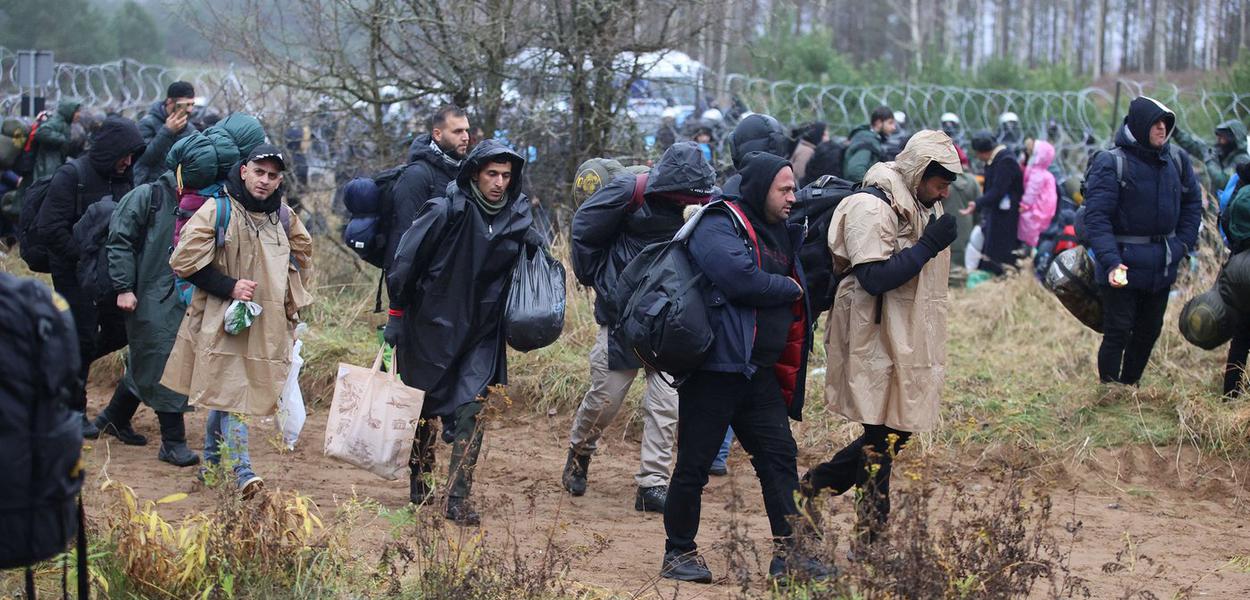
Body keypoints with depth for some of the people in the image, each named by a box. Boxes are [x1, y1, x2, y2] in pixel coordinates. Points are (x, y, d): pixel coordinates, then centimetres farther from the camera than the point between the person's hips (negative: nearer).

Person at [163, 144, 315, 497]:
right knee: (231, 391, -12)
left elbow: (302, 255, 26)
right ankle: (242, 471, -17)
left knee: (224, 392, 13)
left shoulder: (284, 217, 9)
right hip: (222, 320, -5)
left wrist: (291, 302, 17)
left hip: (268, 322, 5)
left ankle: (211, 462, 27)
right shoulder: (217, 210, -9)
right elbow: (185, 260, -11)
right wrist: (229, 286, -15)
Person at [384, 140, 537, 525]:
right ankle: (419, 485, 29)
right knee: (425, 408, 10)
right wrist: (396, 316, -8)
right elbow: (405, 262, -10)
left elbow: (522, 274, 20)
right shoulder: (446, 212, -15)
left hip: (481, 334, 3)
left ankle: (458, 500, -6)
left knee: (471, 413, -8)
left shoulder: (517, 216, 1)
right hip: (432, 328, -3)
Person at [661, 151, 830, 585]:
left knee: (779, 455, 4)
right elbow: (740, 277, -24)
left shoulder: (780, 235, 18)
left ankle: (788, 553, 8)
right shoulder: (718, 227, -10)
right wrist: (788, 289, -9)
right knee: (695, 463, -1)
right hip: (715, 366, -8)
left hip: (760, 370, 9)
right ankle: (678, 553, 10)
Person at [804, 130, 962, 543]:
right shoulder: (873, 208, -16)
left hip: (908, 342, 9)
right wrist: (929, 245, -23)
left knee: (897, 432, 13)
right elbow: (874, 277, -25)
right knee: (882, 438, -4)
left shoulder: (923, 207, 14)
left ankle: (818, 483, 27)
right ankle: (870, 537, 5)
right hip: (877, 342, -9)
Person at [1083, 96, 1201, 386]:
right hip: (1123, 264, -6)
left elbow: (1192, 205, 14)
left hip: (1163, 265, 6)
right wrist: (1111, 261, -32)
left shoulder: (1177, 161, 3)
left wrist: (1182, 244, 1)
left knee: (1149, 330, 16)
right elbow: (1096, 218, -20)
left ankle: (1130, 387, 31)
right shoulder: (1111, 163, -15)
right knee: (1117, 333, -1)